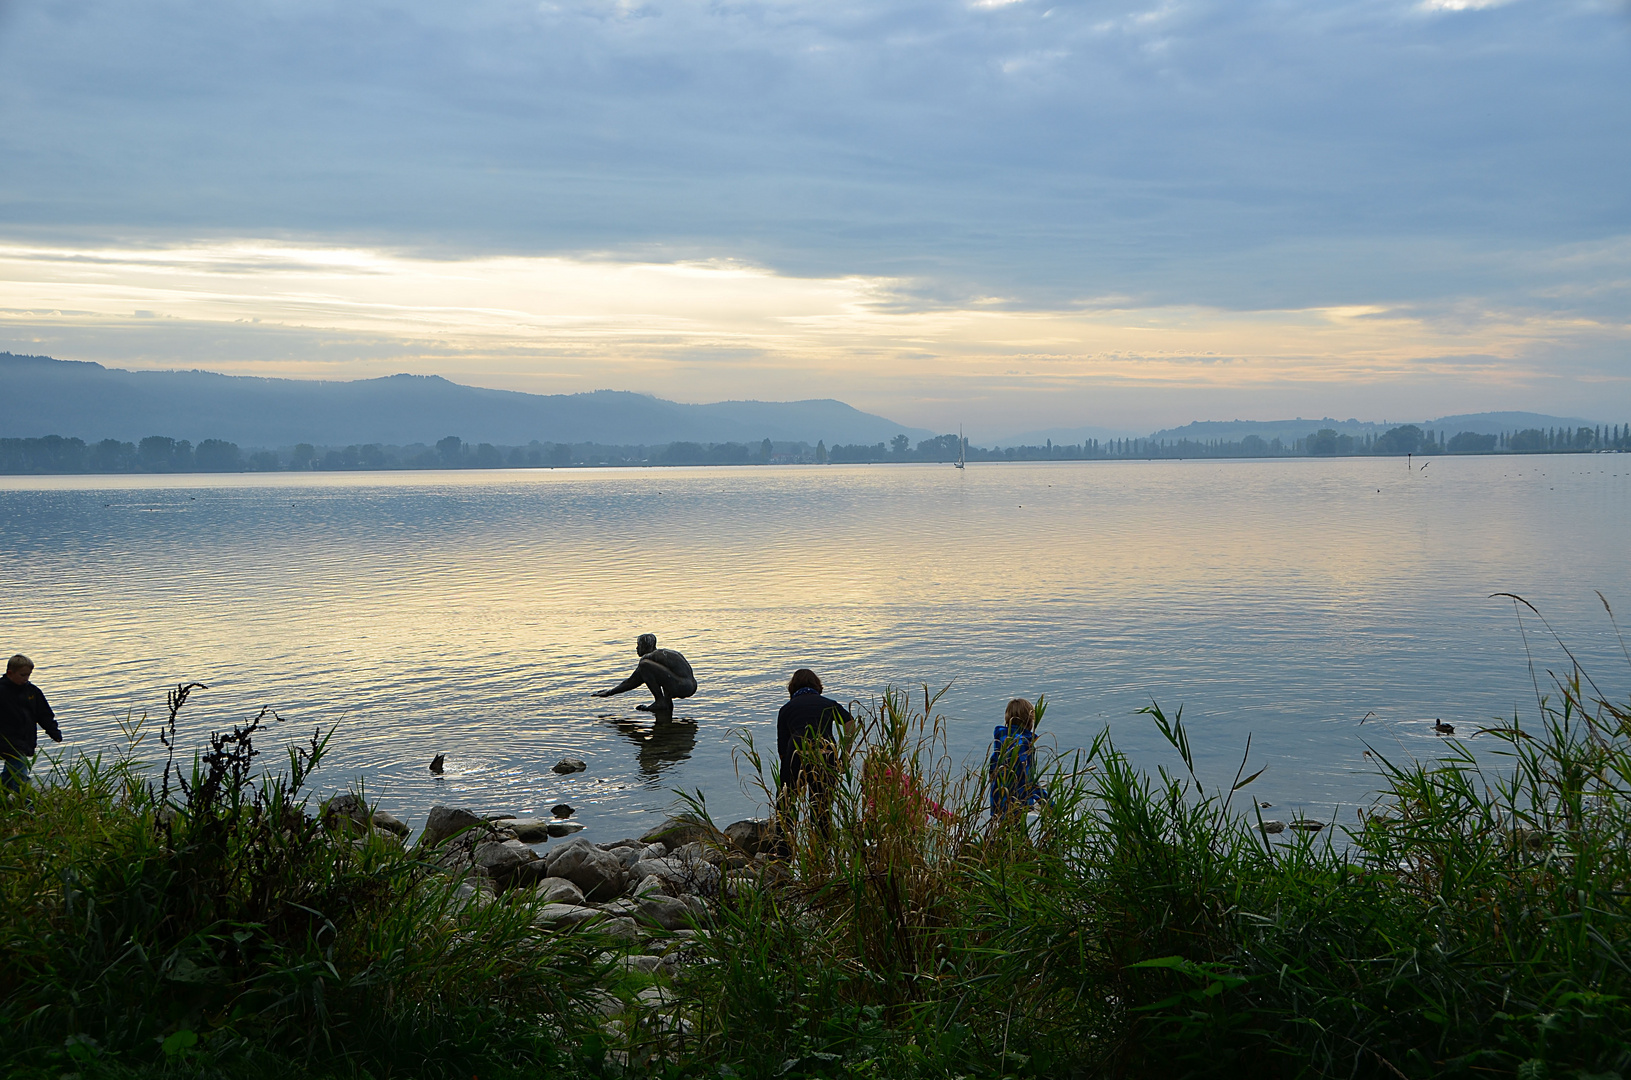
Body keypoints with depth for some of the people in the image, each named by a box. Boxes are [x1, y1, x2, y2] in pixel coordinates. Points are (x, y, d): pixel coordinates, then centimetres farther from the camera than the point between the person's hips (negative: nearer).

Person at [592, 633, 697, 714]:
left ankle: (660, 701, -8)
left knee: (644, 665, -12)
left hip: (681, 688, -9)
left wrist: (609, 693, 12)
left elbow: (632, 682, 3)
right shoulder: (663, 653, 27)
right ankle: (667, 701, 15)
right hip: (692, 687, 9)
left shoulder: (648, 657, 0)